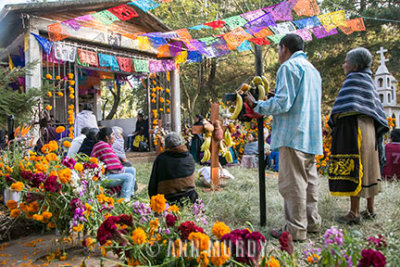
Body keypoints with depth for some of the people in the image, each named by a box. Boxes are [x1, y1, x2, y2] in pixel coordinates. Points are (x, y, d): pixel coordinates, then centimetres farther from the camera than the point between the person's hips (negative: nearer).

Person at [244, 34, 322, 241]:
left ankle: (296, 229, 1)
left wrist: (256, 105, -4)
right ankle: (312, 222, 24)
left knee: (292, 182, -5)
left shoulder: (289, 67, -7)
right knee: (309, 179, 15)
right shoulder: (313, 70, 23)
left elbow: (282, 103, -16)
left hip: (294, 134, -10)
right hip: (312, 135, 10)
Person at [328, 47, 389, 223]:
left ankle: (354, 213, -4)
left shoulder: (354, 78, -7)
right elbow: (377, 109, 20)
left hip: (354, 128, -10)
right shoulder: (368, 81, 19)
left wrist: (334, 119, -6)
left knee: (352, 168, -8)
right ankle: (370, 209, 20)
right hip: (369, 128, 10)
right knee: (366, 167, 12)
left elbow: (344, 106, -20)